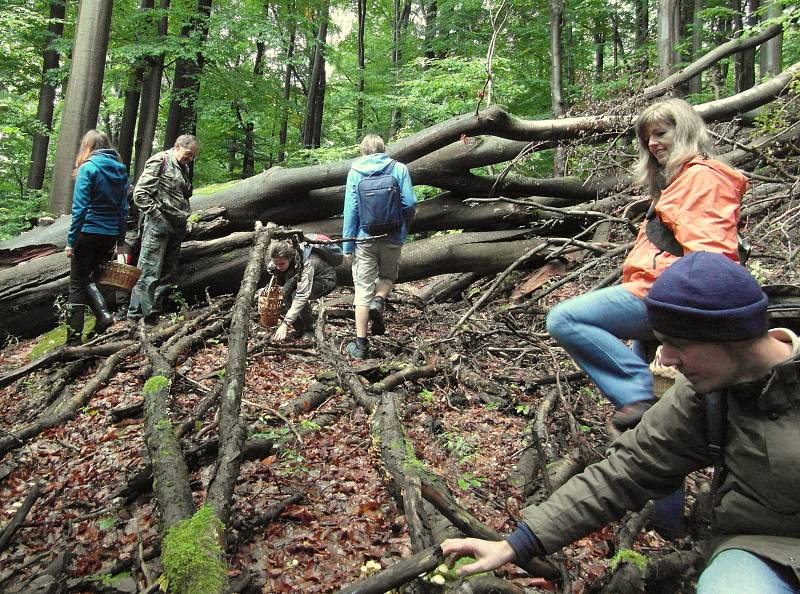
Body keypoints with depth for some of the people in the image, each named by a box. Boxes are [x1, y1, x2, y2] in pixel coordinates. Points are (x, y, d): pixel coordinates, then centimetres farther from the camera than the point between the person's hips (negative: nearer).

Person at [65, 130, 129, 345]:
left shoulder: (88, 168, -9)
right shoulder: (120, 171, 8)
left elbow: (80, 208, -14)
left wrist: (71, 241, -10)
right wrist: (120, 240, 15)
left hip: (88, 232, -5)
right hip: (110, 235, 5)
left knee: (78, 284, 5)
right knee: (87, 278, 23)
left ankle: (73, 339, 7)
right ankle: (103, 314, 3)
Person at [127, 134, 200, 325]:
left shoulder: (184, 168, 17)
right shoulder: (159, 161, -6)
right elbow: (140, 194, -12)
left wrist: (185, 216, 11)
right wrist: (157, 215, -15)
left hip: (177, 227, 8)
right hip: (158, 225, -8)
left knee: (168, 274, 11)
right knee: (149, 272, -8)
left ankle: (155, 312, 20)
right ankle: (137, 314, -2)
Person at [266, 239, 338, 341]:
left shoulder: (306, 264, -39)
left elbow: (302, 296, -45)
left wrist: (285, 325, -49)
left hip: (326, 280, -7)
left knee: (297, 295, -31)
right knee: (287, 291, -21)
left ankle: (309, 330, -11)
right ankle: (299, 330, -5)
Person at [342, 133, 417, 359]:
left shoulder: (355, 171, 1)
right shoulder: (399, 169, 0)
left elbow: (350, 210, -2)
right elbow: (410, 204, -5)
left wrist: (347, 245, 1)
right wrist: (404, 228, 14)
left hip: (365, 237, 0)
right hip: (392, 238, 0)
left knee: (363, 288, 6)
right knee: (388, 275, 25)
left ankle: (361, 344, 7)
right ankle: (379, 302, -7)